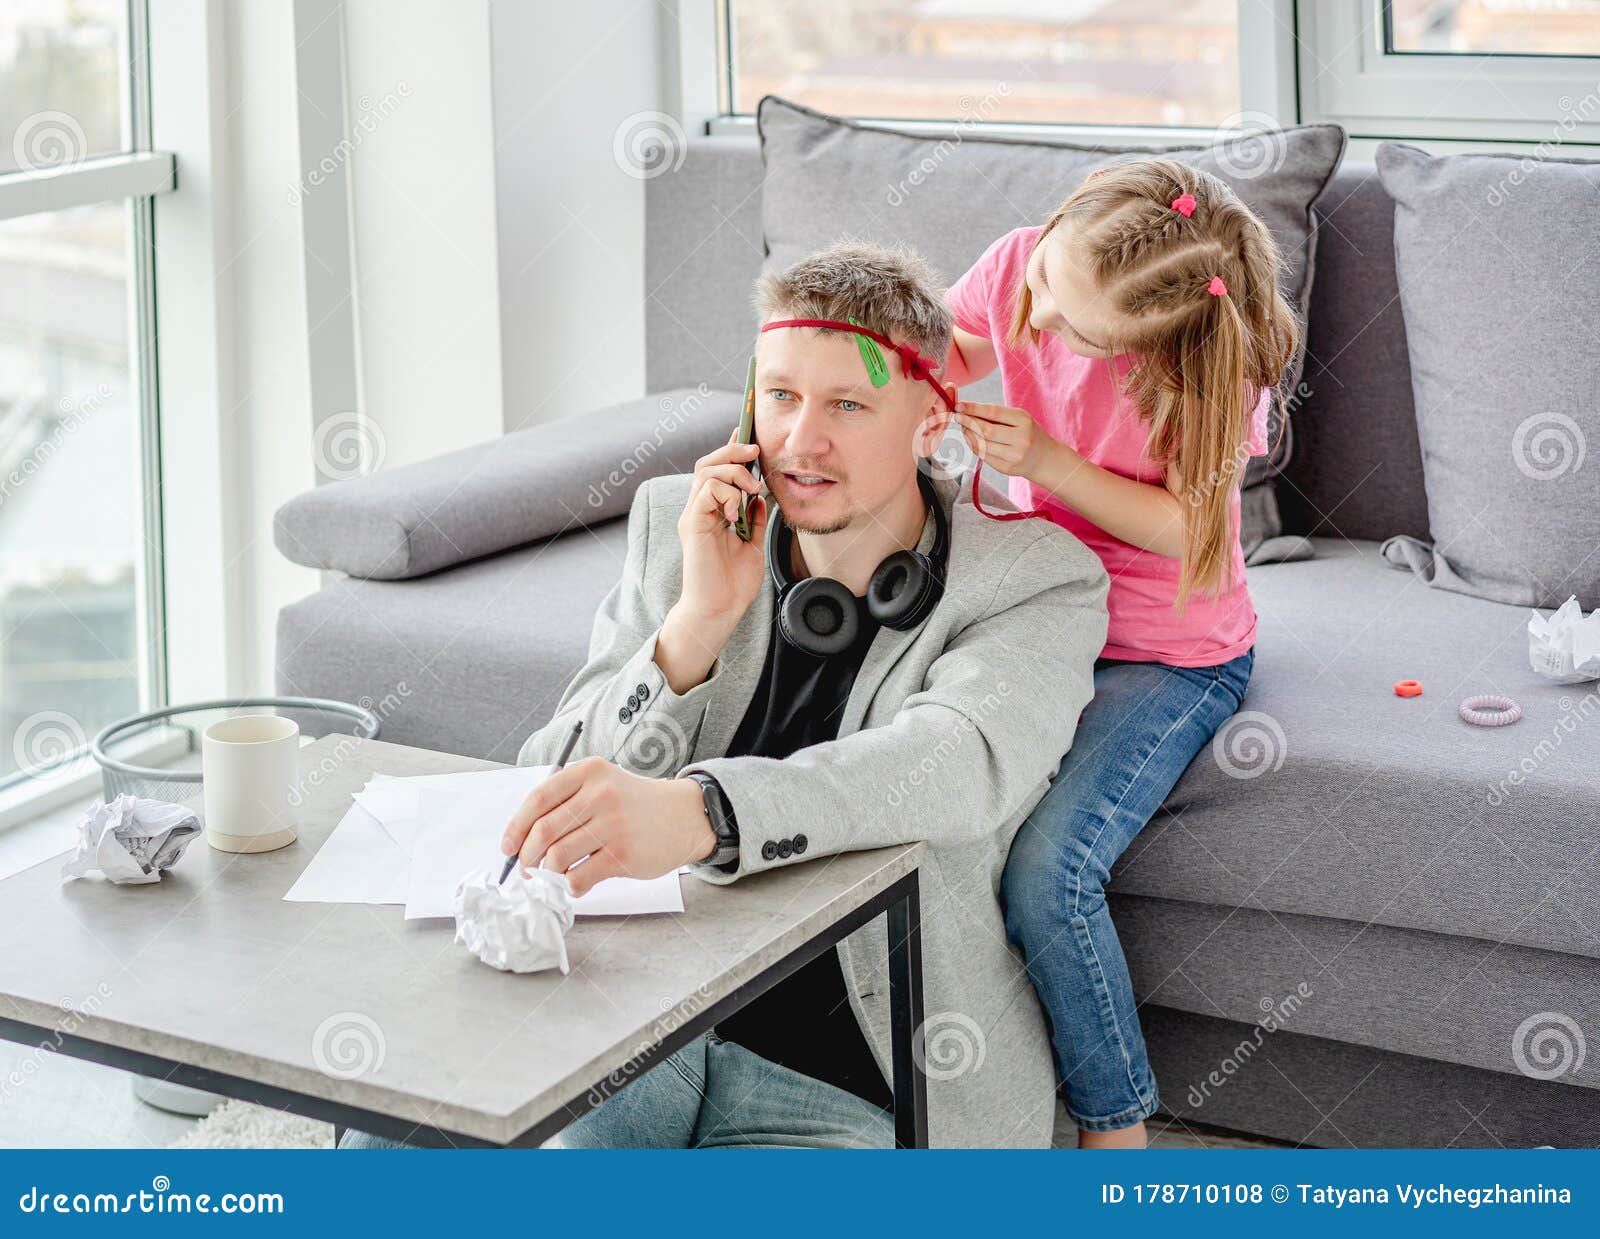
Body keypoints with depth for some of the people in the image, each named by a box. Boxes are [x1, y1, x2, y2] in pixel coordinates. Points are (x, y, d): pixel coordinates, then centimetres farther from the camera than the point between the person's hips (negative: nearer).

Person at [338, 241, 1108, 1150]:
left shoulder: (1036, 583, -3)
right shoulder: (677, 524, 9)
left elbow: (956, 764, -25)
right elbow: (549, 801, 4)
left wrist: (693, 812, -42)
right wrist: (694, 625, -13)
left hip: (843, 1092, -2)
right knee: (385, 1148, -22)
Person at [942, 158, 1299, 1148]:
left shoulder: (1210, 358, -19)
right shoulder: (1014, 269, -9)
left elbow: (1184, 527, -18)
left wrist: (1045, 459, -28)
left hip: (1171, 654, -5)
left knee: (1049, 870, -24)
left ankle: (1117, 1125, -2)